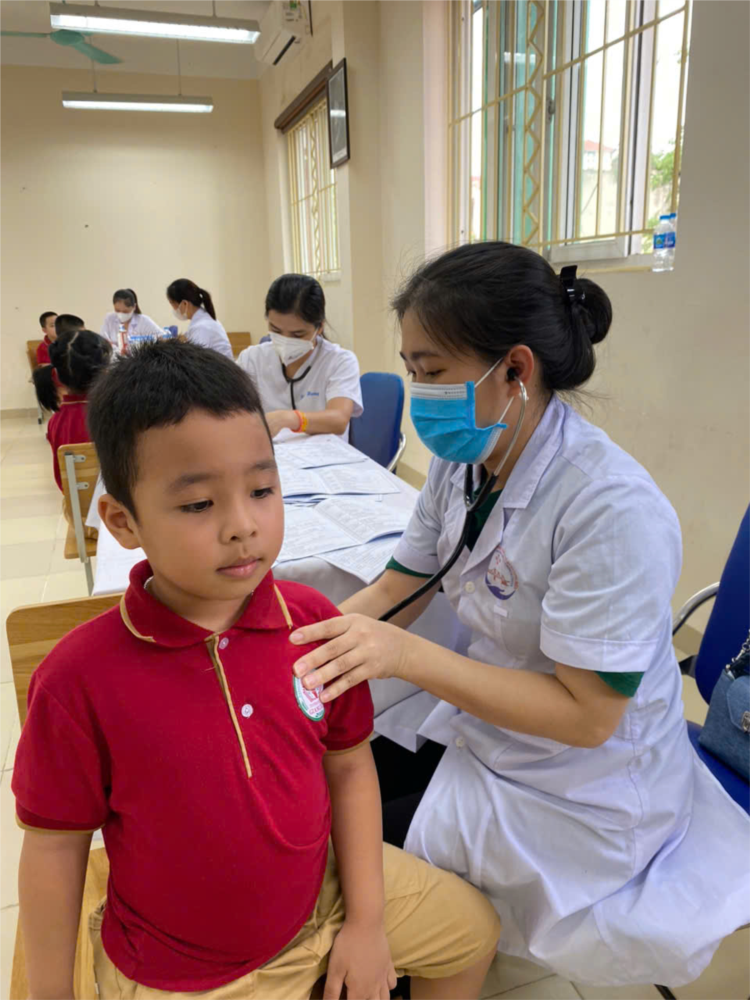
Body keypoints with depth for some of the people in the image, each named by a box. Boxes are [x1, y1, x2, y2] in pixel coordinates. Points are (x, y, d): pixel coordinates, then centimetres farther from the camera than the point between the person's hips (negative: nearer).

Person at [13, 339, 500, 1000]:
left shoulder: (315, 622, -16)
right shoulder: (80, 681, -25)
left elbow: (349, 765, -5)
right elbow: (55, 846, -12)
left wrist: (366, 920, -2)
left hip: (321, 894, 4)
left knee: (473, 930, 16)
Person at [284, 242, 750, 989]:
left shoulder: (612, 508, -30)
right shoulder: (461, 461, -7)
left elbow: (585, 715, -26)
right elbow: (397, 588, 1)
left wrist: (405, 656, -34)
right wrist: (309, 641, -15)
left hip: (579, 787, -6)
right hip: (480, 721, 7)